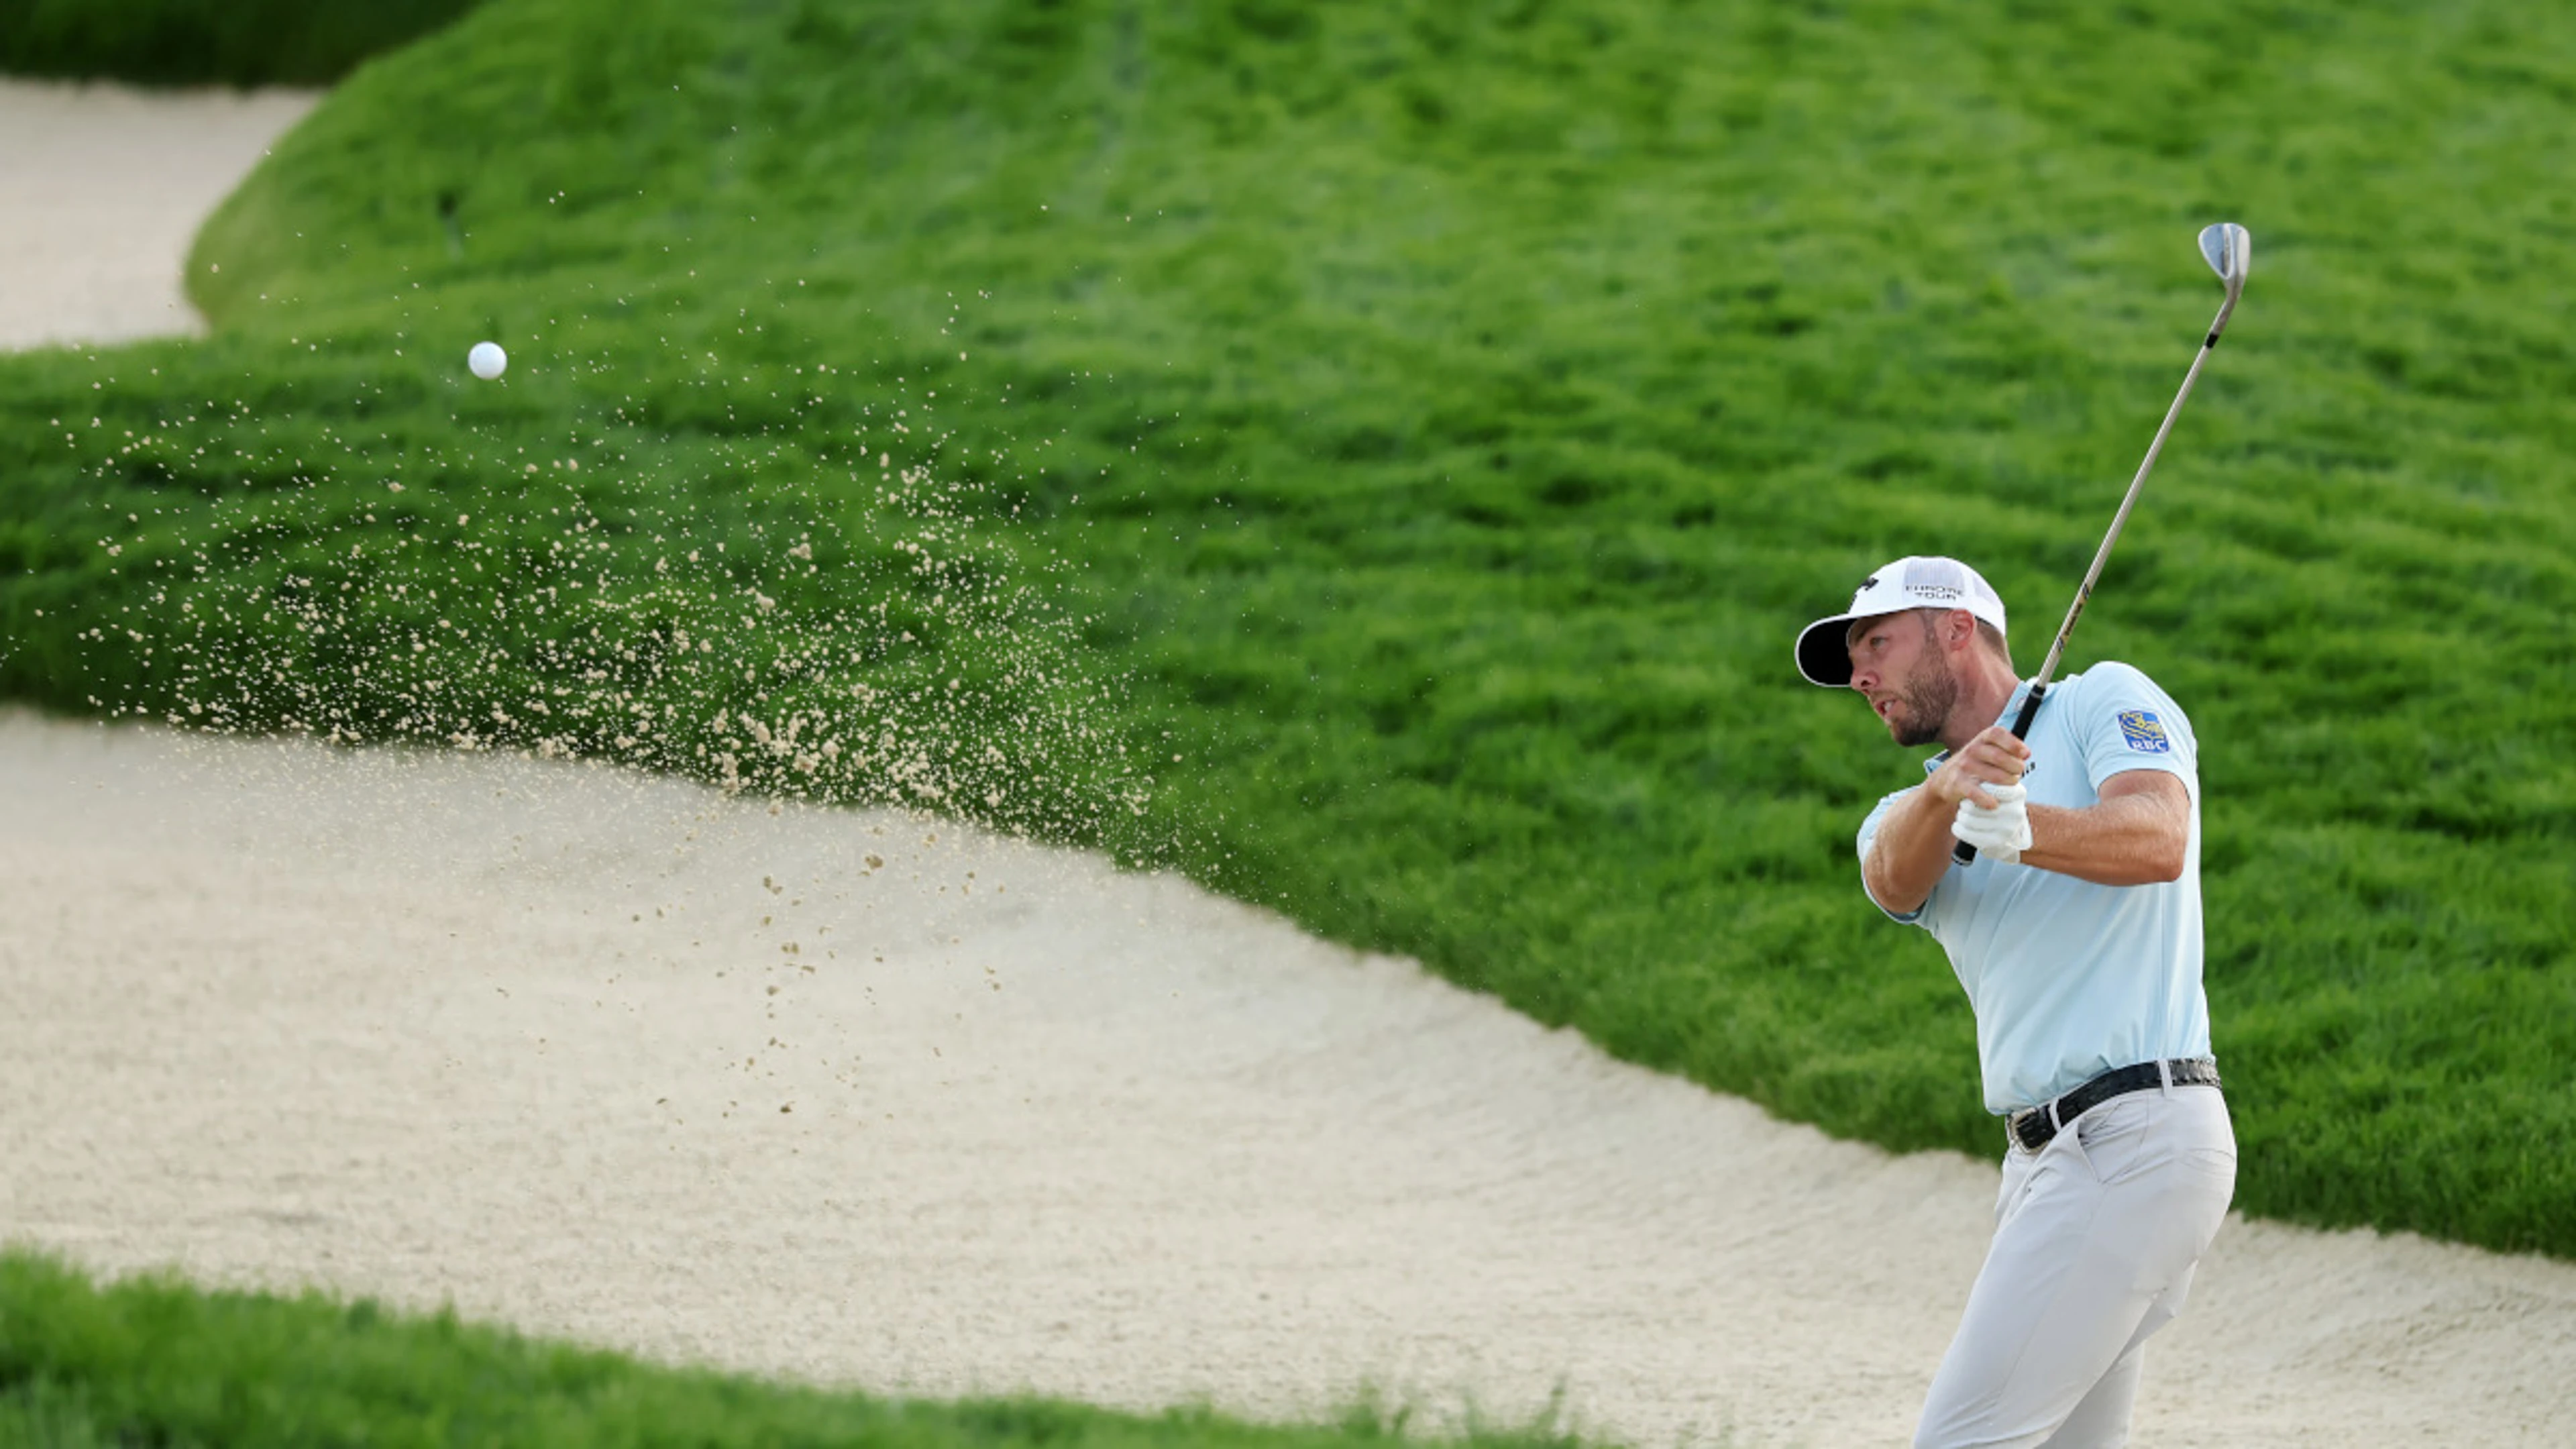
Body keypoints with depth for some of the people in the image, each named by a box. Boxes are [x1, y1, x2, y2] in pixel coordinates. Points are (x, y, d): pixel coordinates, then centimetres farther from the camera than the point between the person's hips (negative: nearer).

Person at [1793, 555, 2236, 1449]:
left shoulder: (2103, 700, 4)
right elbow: (1894, 877, -5)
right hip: (2046, 1156, 8)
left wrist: (2019, 829, -35)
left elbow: (2158, 841, -17)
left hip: (2136, 1135, -8)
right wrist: (1944, 790, -28)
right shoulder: (1905, 813, 21)